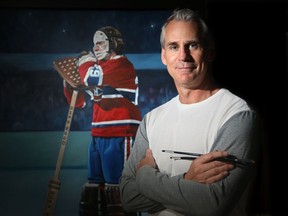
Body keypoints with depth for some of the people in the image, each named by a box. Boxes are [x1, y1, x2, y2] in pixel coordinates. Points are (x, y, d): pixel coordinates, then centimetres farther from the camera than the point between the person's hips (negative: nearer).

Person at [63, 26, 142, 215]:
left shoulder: (122, 65, -6)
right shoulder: (100, 68, 21)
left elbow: (93, 81, -22)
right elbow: (79, 101, 23)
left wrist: (84, 63, -2)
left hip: (120, 133, -9)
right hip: (99, 134, 9)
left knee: (115, 183, -11)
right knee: (94, 182, 11)